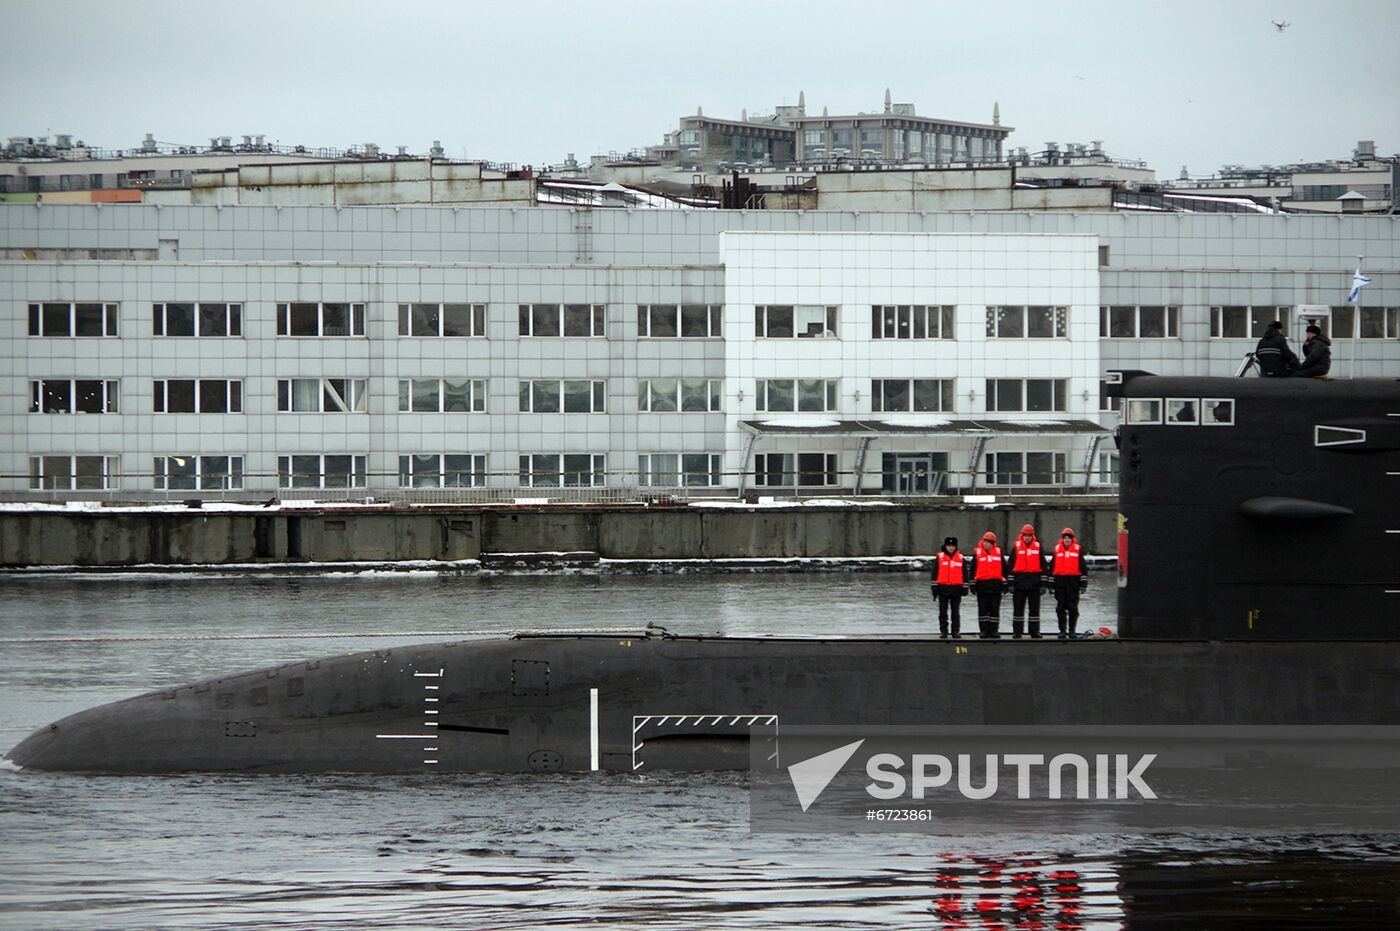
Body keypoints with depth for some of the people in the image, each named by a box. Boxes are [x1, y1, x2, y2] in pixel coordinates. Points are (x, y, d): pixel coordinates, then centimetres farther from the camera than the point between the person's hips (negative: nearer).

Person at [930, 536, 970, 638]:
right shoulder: (939, 558, 5)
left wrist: (965, 588, 5)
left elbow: (965, 574, 11)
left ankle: (956, 632, 8)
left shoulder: (961, 559, 8)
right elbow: (935, 573, 4)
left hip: (956, 589, 0)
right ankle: (943, 631, 7)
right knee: (943, 612, 2)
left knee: (955, 612, 4)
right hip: (943, 589, 0)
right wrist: (934, 587, -1)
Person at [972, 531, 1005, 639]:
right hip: (982, 584, -1)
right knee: (983, 609, 1)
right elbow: (973, 569, 6)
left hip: (995, 584, 1)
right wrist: (973, 583, 4)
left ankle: (994, 630, 7)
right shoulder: (977, 552, 4)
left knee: (995, 609, 2)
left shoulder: (999, 552, 7)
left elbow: (1004, 567, 12)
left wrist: (1004, 581, 8)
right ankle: (983, 630, 4)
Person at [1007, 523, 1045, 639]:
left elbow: (1043, 565, 8)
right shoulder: (1016, 546, 4)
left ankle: (1035, 632, 10)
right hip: (1019, 581, -1)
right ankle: (1016, 632, 6)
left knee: (1035, 607, 4)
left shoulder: (1038, 547, 7)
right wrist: (1011, 583, -3)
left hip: (1034, 581, 1)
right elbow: (1010, 565, 2)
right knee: (1018, 608, 2)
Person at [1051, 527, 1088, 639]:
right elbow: (1052, 567, 13)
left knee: (1073, 608, 0)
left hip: (1073, 582, -2)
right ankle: (1062, 631, 7)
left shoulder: (1078, 549, 6)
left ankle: (1072, 630, 7)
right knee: (1060, 608, 1)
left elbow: (1083, 567, 5)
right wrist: (1051, 583, 9)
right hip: (1060, 582, 2)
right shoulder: (1057, 549, 10)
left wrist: (1084, 583, -1)